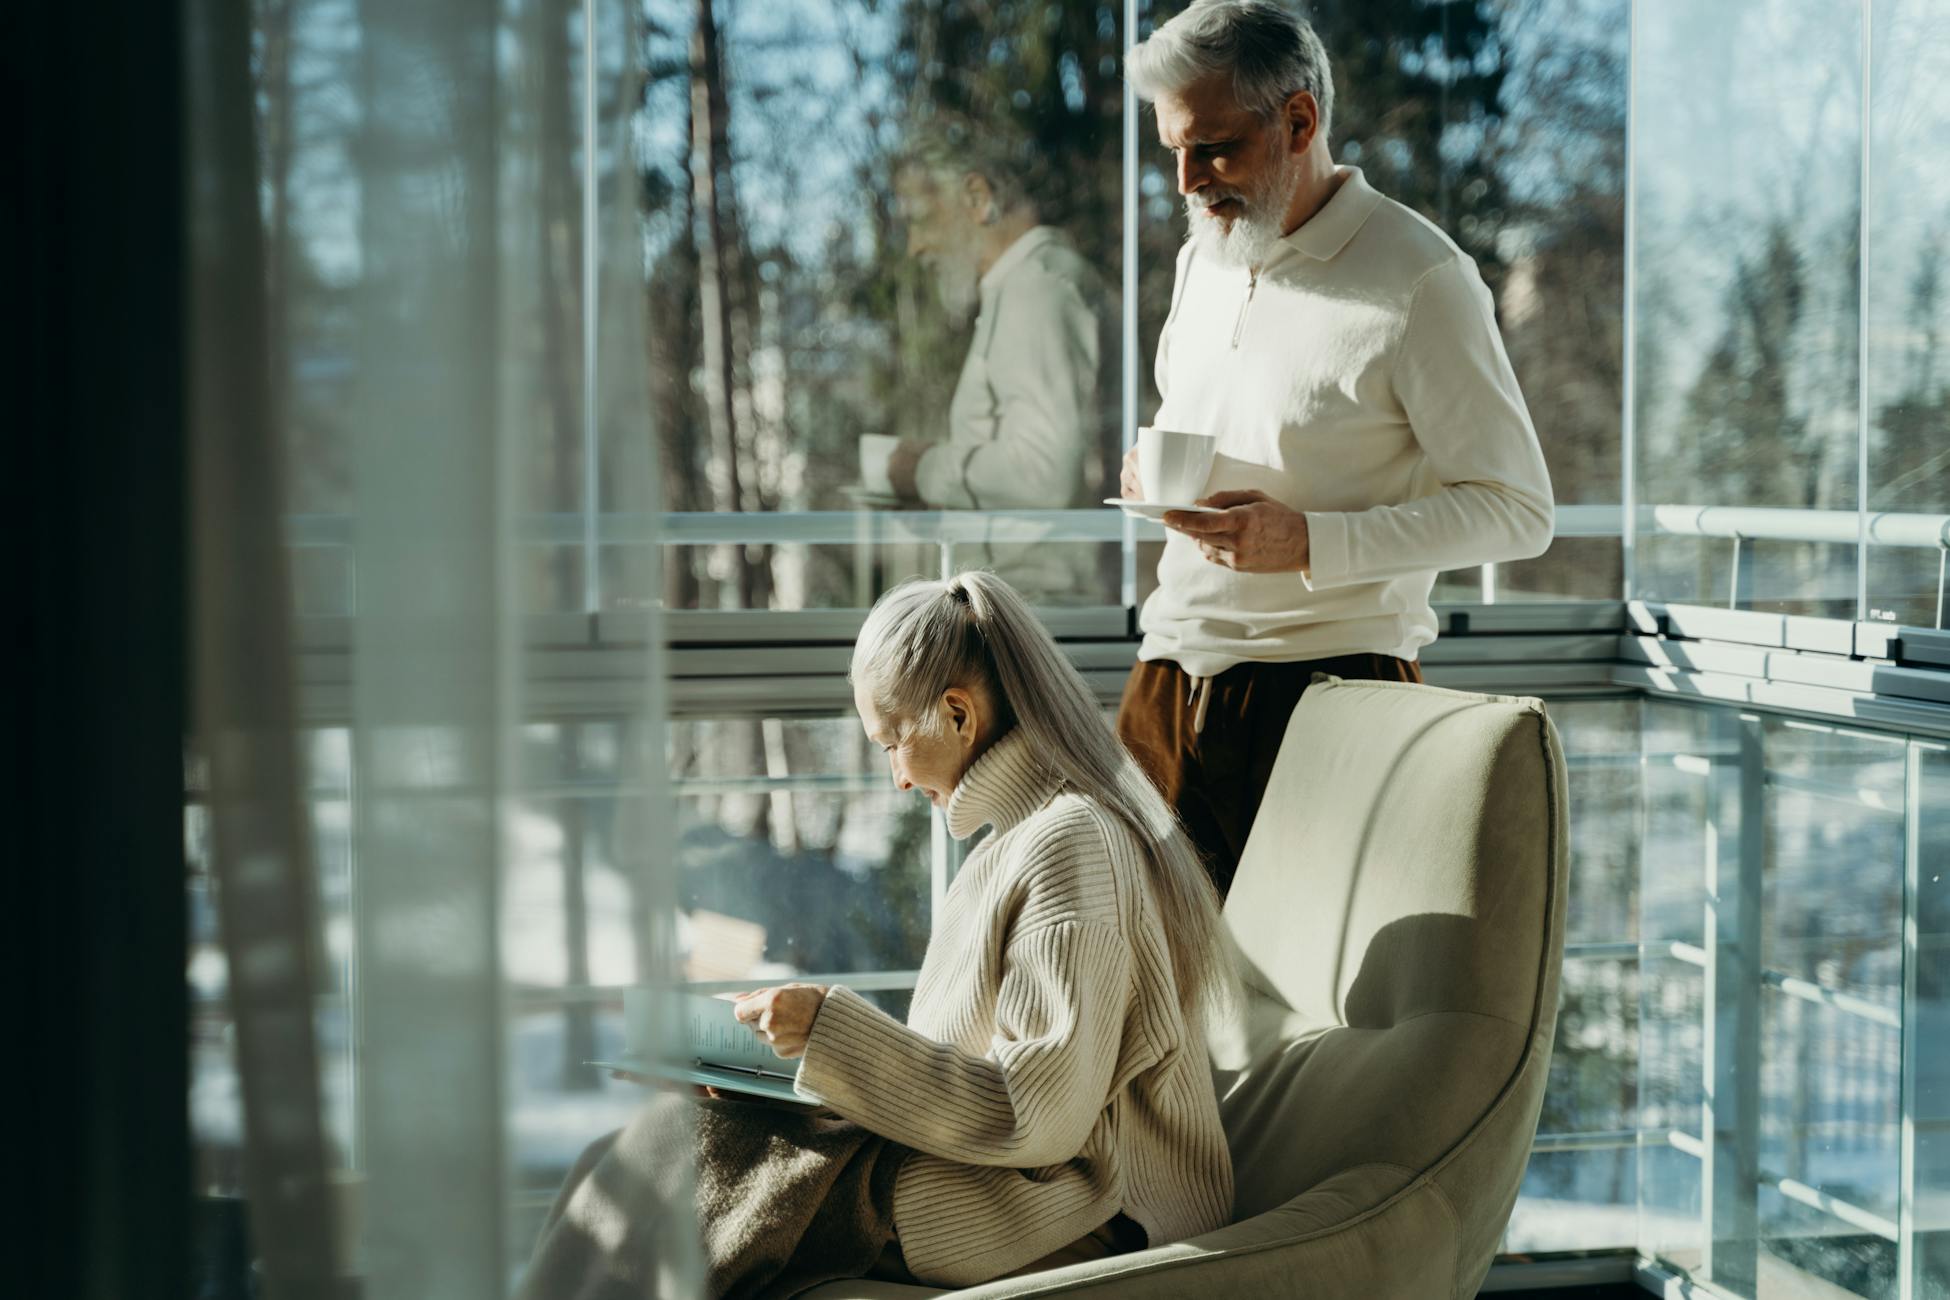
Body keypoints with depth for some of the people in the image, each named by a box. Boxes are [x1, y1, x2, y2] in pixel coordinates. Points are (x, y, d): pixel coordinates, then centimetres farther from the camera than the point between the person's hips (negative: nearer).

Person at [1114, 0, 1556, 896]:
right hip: (1168, 684, 6)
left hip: (1324, 694, -6)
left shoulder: (1420, 278, -10)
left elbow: (1517, 510, -11)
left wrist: (1310, 543, -21)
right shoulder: (1204, 257, 14)